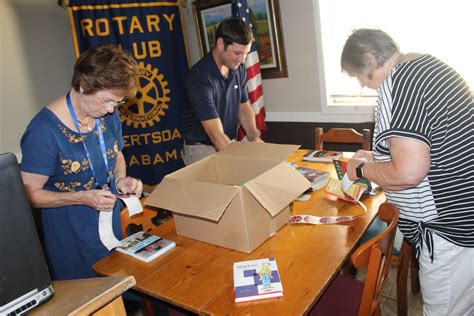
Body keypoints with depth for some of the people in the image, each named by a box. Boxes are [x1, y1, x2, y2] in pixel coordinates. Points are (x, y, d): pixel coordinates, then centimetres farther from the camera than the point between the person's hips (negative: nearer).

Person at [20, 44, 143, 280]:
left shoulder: (107, 114, -4)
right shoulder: (44, 130, -23)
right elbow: (30, 194, -16)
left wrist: (121, 180, -8)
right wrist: (83, 198, -28)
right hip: (71, 235, -5)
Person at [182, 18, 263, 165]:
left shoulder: (238, 69, -1)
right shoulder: (199, 77, -24)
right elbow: (216, 134, -27)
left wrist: (254, 136, -7)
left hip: (229, 145, 7)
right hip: (201, 148, -6)